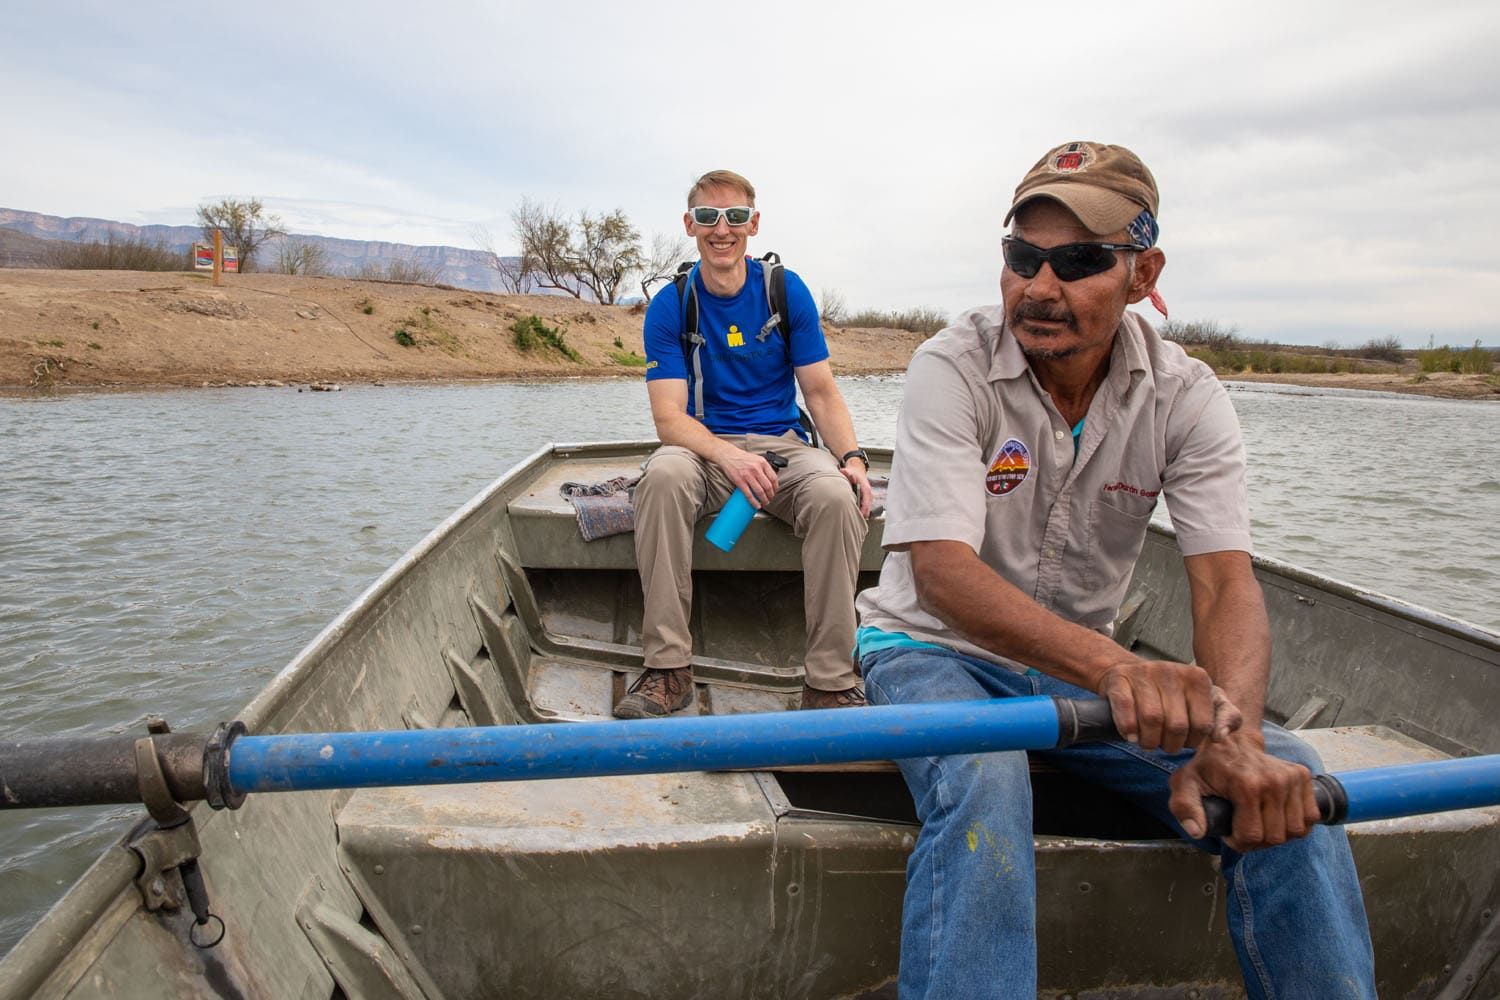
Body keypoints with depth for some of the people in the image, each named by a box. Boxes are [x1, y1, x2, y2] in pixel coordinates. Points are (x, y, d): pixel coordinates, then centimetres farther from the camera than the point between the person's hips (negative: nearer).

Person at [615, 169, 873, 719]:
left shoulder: (787, 291, 2)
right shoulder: (669, 307, -1)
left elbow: (821, 391, 2)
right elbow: (669, 417, -10)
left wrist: (852, 458, -18)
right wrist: (728, 456, -31)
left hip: (783, 444, 1)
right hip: (706, 446, 0)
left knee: (836, 496, -32)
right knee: (663, 474, -35)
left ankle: (830, 682, -22)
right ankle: (667, 666, -25)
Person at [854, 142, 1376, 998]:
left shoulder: (1187, 397, -7)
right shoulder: (952, 369, -17)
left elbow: (1227, 582, -16)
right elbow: (941, 572, -29)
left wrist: (1234, 736, -37)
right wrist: (1113, 667, -45)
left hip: (1084, 664, 4)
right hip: (936, 649, -3)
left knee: (1285, 780, -15)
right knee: (982, 784, -35)